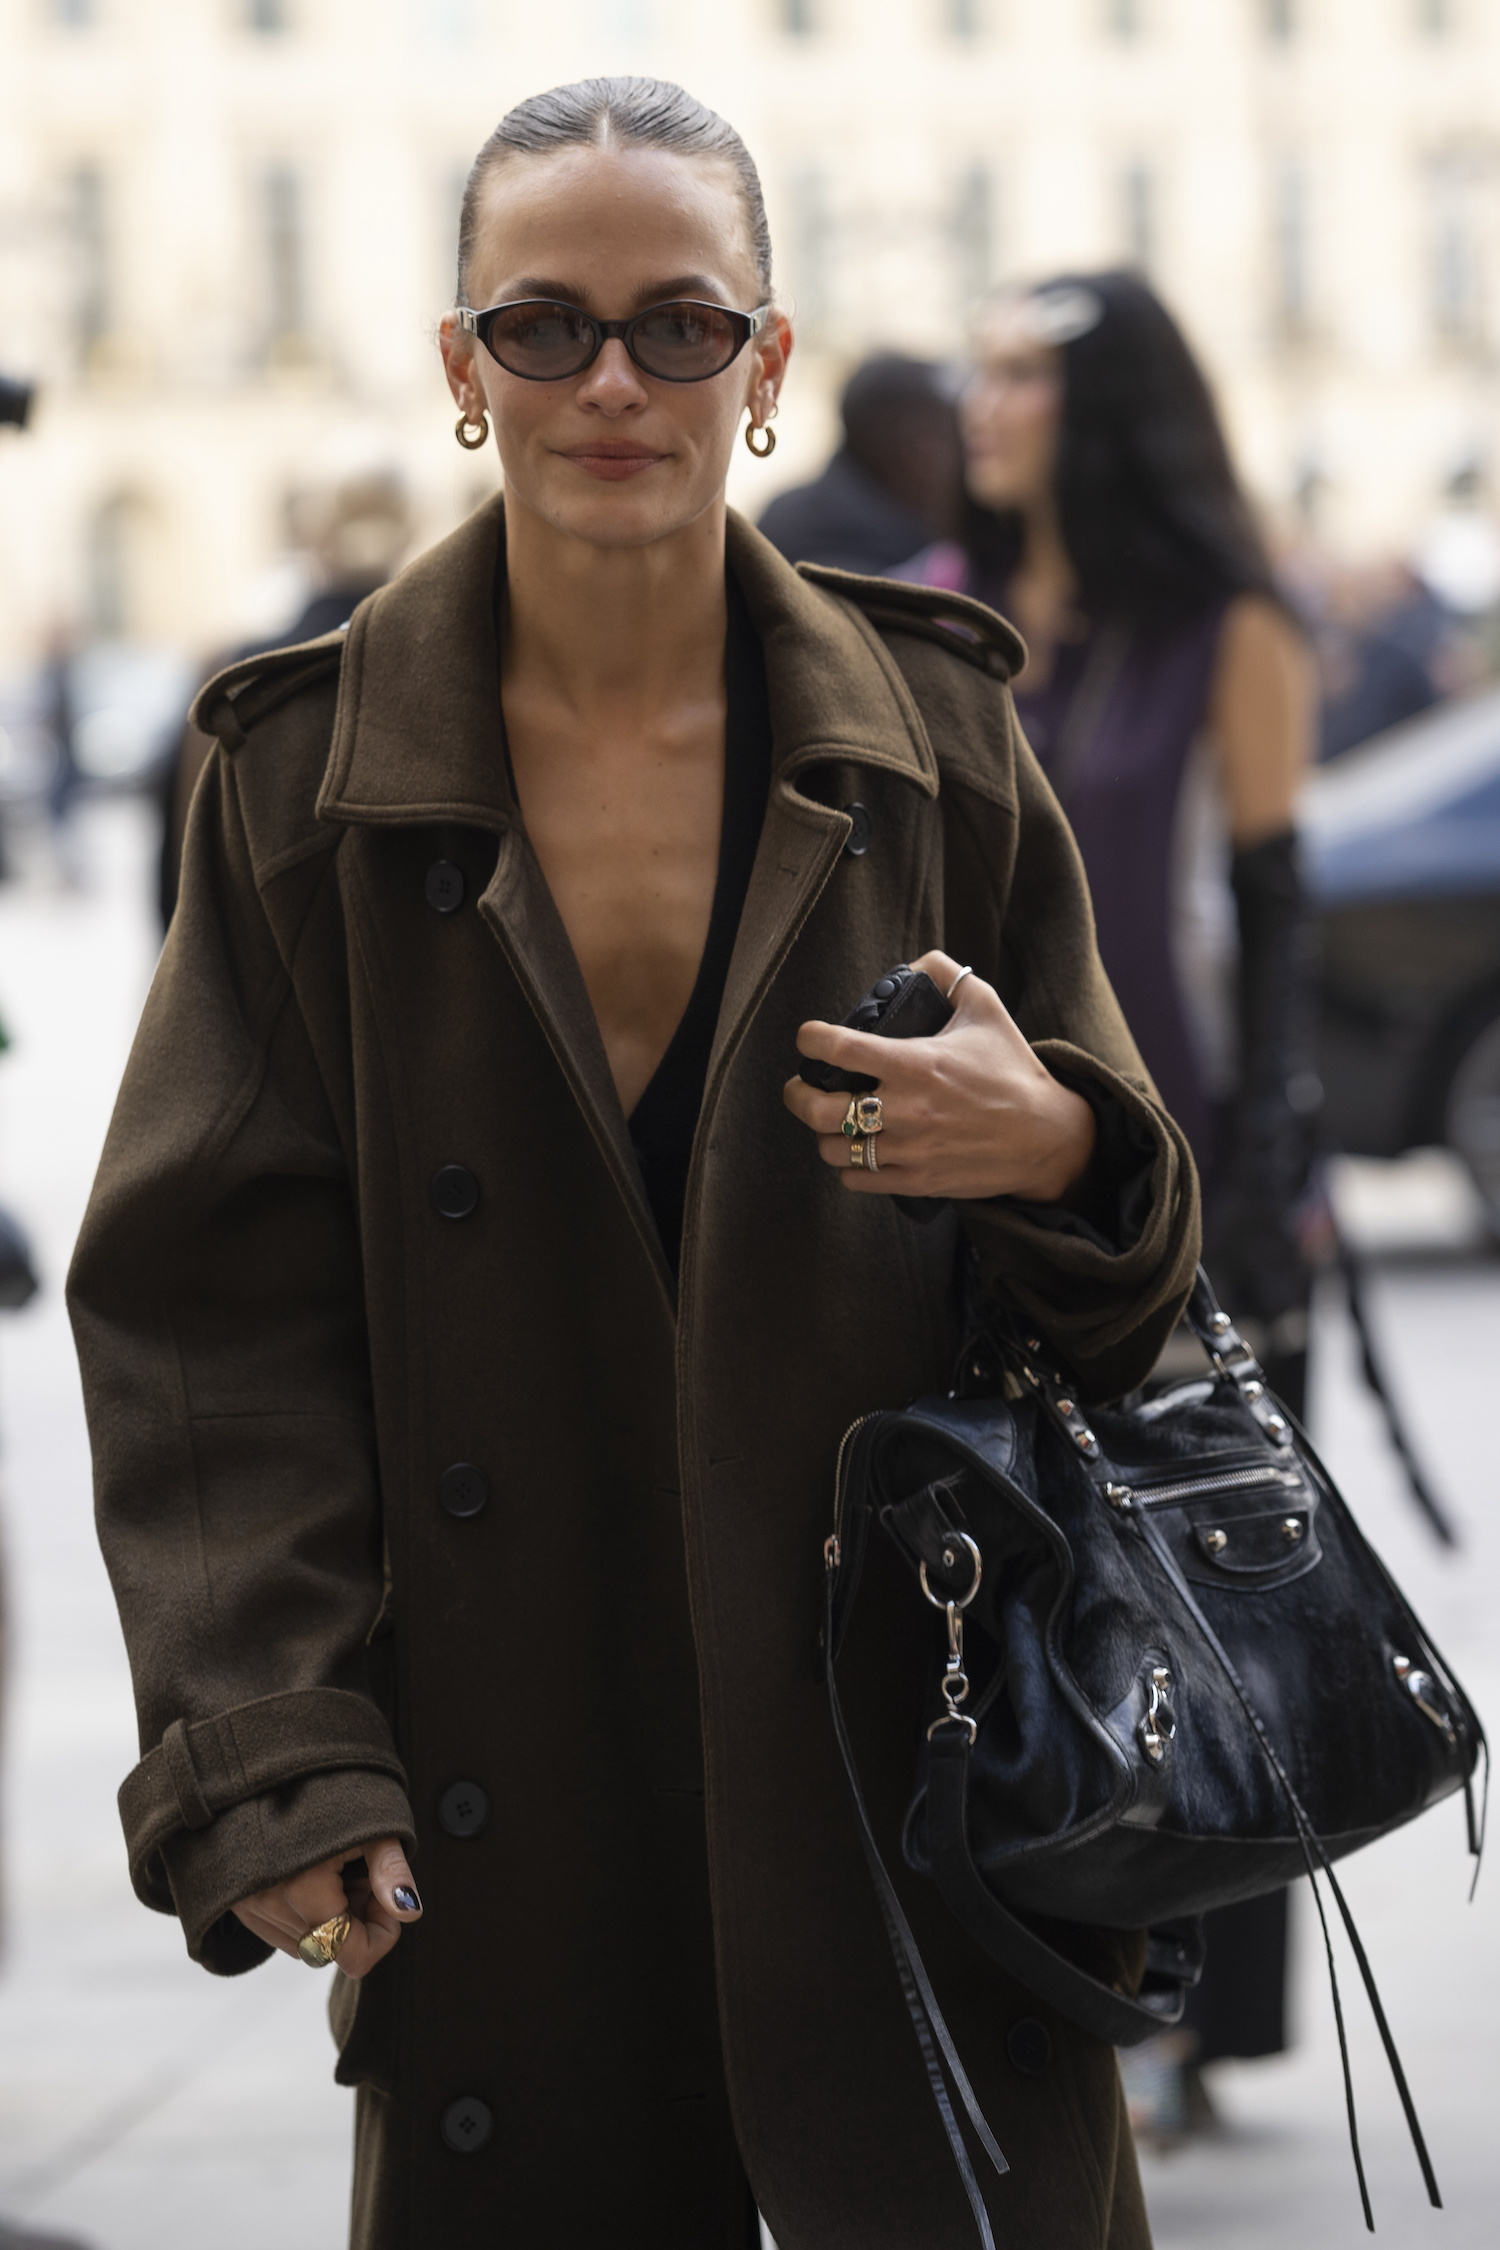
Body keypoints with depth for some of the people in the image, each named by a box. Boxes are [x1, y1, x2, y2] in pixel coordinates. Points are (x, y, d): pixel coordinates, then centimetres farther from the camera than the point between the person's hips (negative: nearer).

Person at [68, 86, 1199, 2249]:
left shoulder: (928, 729, 3)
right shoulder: (311, 771, 0)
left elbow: (1121, 1231, 9)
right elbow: (213, 1315, -1)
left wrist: (1054, 1154, -15)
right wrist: (271, 1759, -11)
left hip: (907, 1732, 1)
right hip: (507, 1790, -1)